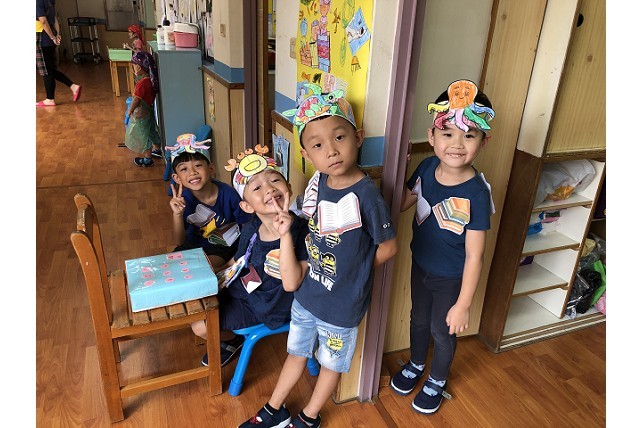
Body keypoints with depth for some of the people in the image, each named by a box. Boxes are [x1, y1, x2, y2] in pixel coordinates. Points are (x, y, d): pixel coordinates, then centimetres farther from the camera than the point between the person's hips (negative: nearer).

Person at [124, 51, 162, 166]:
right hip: (149, 110, 8)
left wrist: (129, 111, -7)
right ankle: (157, 150, 43)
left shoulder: (142, 83, -28)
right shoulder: (151, 79, -3)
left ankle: (147, 159, 16)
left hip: (140, 113, -8)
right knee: (151, 131, 25)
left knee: (142, 135, 5)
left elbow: (136, 100, -20)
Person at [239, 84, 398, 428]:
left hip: (341, 305, -5)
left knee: (331, 362, 22)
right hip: (306, 295, 6)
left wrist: (349, 274, -7)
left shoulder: (365, 195, -28)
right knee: (296, 354, 26)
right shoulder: (318, 181, -9)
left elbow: (387, 248, -15)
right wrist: (286, 234, -2)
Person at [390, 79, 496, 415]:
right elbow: (402, 203, 4)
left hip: (451, 279, -5)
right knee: (418, 320, 27)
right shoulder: (426, 168, -15)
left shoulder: (476, 193, -30)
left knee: (443, 331, 19)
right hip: (420, 265, 5)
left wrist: (463, 305, -18)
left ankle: (437, 381, 49)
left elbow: (474, 255, -23)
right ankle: (416, 365, 57)